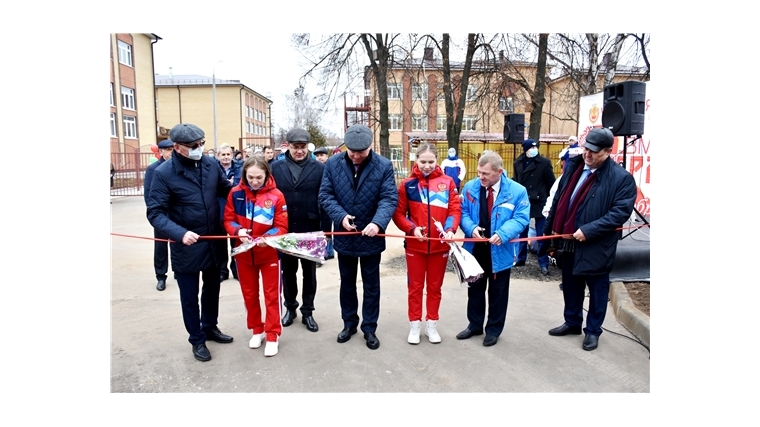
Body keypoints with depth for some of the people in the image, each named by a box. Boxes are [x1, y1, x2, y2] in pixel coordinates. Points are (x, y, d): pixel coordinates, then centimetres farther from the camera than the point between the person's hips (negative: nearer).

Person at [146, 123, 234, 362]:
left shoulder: (211, 164, -4)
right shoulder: (164, 173, -16)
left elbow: (225, 189, 12)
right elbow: (155, 213, -17)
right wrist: (179, 233, -31)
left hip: (214, 242, 4)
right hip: (186, 246, -4)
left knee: (212, 289, 22)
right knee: (190, 296, 12)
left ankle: (210, 328, 44)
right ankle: (197, 340, 32)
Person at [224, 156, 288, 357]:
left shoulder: (276, 195, -15)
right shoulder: (235, 193, -8)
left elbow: (282, 227, -12)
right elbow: (228, 220, -1)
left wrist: (268, 237, -30)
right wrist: (238, 231, -21)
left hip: (269, 253, -3)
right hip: (244, 253, 3)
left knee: (271, 294, 7)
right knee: (249, 293, 16)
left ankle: (272, 335, 20)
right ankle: (257, 330, 35)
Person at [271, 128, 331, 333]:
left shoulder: (319, 168, -6)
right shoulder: (276, 167, -2)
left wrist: (325, 229, -10)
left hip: (310, 231, -1)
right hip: (285, 230, 1)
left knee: (309, 272, 12)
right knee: (288, 271, 16)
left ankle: (307, 311, 27)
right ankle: (290, 307, 35)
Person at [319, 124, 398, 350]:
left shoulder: (384, 166, -11)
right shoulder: (333, 164, -5)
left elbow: (389, 198, -15)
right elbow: (325, 194, -4)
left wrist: (378, 222, -32)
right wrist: (340, 215, -21)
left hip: (371, 236, -2)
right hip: (344, 236, 2)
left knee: (371, 285, 11)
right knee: (347, 282, 18)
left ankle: (369, 328, 27)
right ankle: (349, 323, 36)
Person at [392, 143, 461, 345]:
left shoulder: (448, 182, -1)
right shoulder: (407, 184, -5)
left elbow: (455, 209, -2)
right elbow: (398, 213, -2)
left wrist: (450, 229, -19)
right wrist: (412, 229, -18)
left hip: (440, 245, 1)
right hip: (415, 245, -1)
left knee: (435, 286, 14)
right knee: (415, 286, 10)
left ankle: (431, 324, 29)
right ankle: (415, 325, 25)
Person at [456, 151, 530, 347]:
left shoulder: (517, 191, -11)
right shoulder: (470, 187, -3)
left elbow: (521, 218, -12)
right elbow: (463, 212, 0)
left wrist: (502, 234, -28)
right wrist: (471, 228, -21)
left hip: (500, 250, -2)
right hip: (475, 248, 3)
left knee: (497, 292, 12)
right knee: (475, 289, 17)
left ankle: (493, 329, 29)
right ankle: (474, 325, 35)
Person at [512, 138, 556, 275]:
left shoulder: (544, 162, -5)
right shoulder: (518, 163, 4)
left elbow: (551, 183, -3)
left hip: (539, 203, -3)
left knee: (541, 234, 2)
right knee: (522, 232, 14)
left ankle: (544, 263, 11)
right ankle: (520, 258, 29)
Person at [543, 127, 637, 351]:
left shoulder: (621, 178, -13)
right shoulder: (574, 166, 6)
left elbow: (620, 212, -19)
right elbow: (559, 199, 11)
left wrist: (588, 231, -25)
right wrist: (550, 228, 11)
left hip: (596, 247, -6)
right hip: (568, 242, 6)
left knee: (597, 290, 11)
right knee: (571, 286, 20)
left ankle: (593, 330, 28)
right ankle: (572, 322, 38)